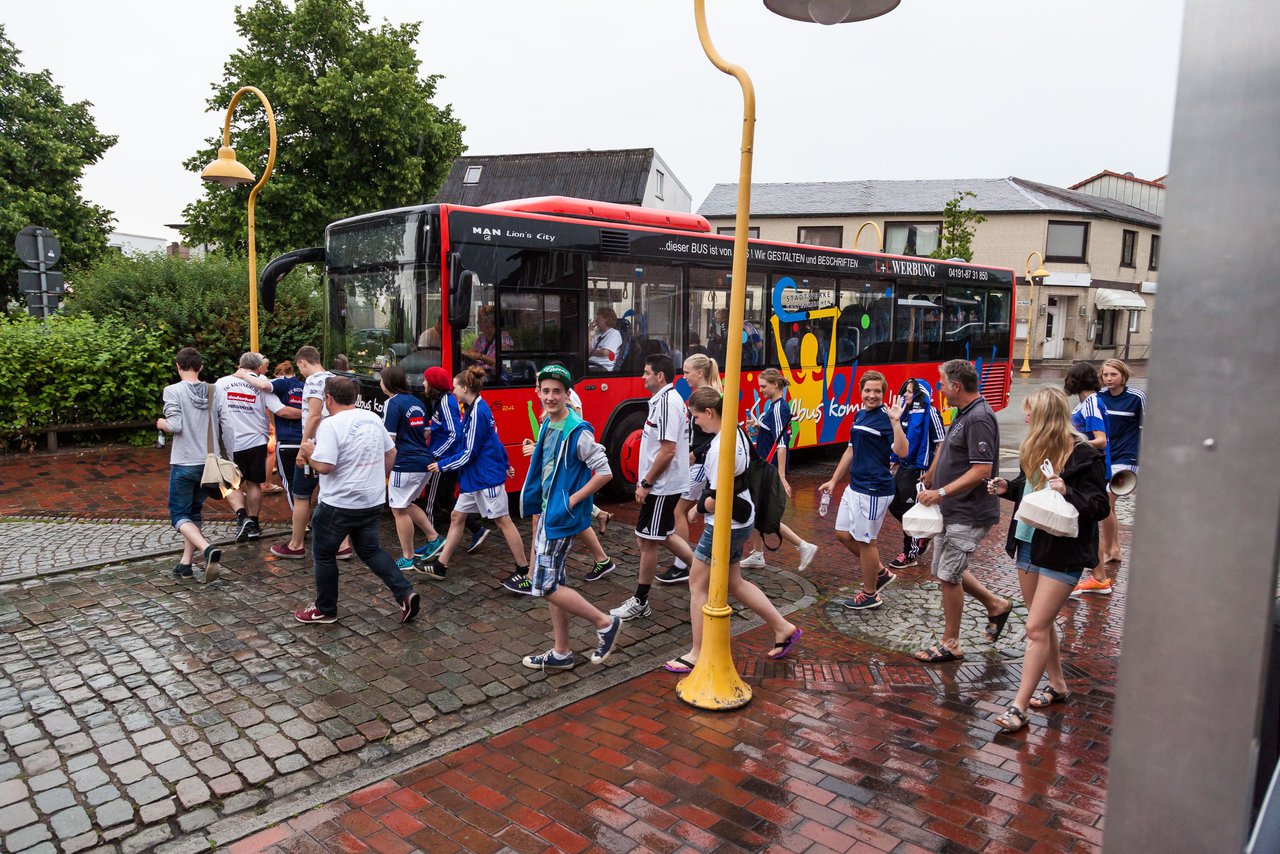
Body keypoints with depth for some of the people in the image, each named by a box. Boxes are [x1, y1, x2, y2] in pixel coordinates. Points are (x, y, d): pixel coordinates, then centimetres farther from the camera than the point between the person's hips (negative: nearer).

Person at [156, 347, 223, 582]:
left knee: (179, 515, 4)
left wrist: (161, 423, 3)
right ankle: (186, 563, 19)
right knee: (193, 512, 18)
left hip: (184, 463, -5)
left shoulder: (173, 390, -10)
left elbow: (175, 425, -17)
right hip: (209, 462, 5)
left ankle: (208, 550, -20)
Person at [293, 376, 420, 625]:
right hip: (373, 501, 7)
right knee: (370, 550, 18)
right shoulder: (372, 418, 6)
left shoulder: (331, 425, -18)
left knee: (323, 554, 12)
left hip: (340, 504, -7)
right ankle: (404, 593, 4)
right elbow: (391, 452, 13)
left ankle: (325, 610, 24)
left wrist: (309, 452, -4)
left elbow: (324, 466, -24)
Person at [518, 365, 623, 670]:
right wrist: (538, 508, 14)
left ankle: (605, 623, 8)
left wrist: (572, 500, -17)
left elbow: (604, 472, -19)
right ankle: (561, 653, 25)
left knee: (545, 585, -7)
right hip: (547, 513, 9)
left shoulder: (578, 432, -18)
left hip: (561, 517, -9)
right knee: (554, 582, 14)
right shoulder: (547, 426, 8)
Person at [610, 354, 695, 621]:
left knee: (647, 541, 0)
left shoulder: (667, 403, -20)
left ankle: (640, 602, 12)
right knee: (664, 535, 20)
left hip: (661, 486, -10)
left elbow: (668, 451, -25)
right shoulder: (663, 400, 11)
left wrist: (646, 483, -19)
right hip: (662, 485, 10)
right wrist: (646, 481, 18)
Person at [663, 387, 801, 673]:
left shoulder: (721, 446, -25)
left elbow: (719, 497, -26)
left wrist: (699, 508, -7)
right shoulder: (737, 433, 5)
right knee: (734, 583, 22)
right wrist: (705, 501, 7)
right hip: (740, 521, 10)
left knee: (698, 586, 5)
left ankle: (697, 655, 15)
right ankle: (783, 628, 29)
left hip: (725, 526, -10)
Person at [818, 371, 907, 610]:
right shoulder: (860, 415, 12)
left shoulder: (886, 418, -13)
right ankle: (881, 572, 32)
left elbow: (901, 451, -26)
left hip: (874, 490, -9)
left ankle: (870, 595, 20)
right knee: (843, 535, 15)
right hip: (854, 486, 9)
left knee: (864, 541, 3)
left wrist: (896, 422, -34)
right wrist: (834, 480, 21)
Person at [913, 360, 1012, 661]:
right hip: (952, 511, 10)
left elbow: (982, 470, -26)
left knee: (948, 576, -2)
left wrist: (942, 492, -25)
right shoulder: (962, 414, 11)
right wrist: (931, 476, 26)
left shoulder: (979, 419, -21)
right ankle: (995, 605, 34)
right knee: (945, 570, 18)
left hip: (968, 514, -10)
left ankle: (950, 644, 12)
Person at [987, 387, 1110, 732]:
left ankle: (1019, 707, 1)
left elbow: (1100, 507, -15)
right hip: (1029, 544, 8)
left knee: (1036, 628, -6)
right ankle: (1057, 684, 36)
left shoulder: (1084, 455, -16)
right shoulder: (1036, 450, 6)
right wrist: (1007, 488, 4)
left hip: (1062, 552, -8)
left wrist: (1068, 493, -31)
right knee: (1042, 622, 18)